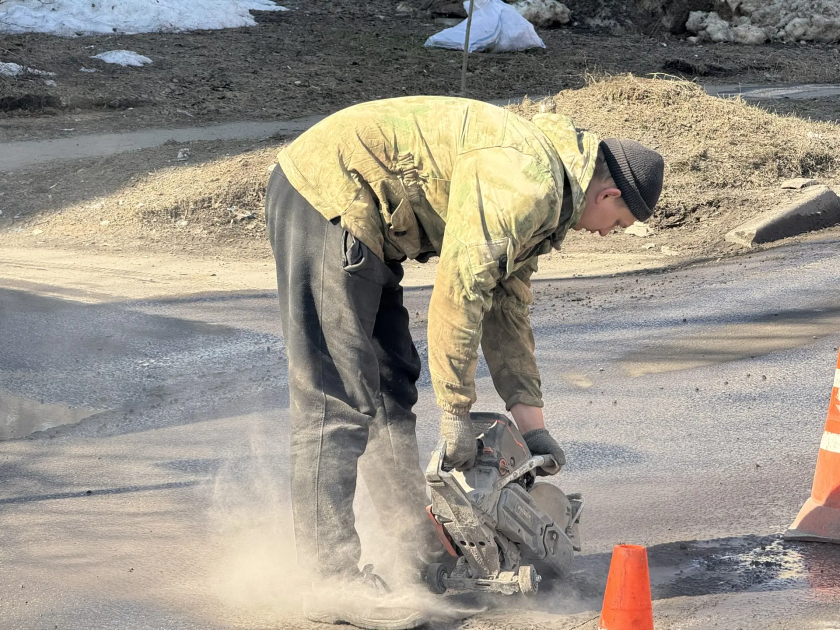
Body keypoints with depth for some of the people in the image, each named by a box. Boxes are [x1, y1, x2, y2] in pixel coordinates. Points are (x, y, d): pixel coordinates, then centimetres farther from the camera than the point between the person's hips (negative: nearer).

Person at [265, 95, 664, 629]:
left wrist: (531, 422, 21)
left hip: (359, 219, 11)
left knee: (392, 387, 15)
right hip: (328, 194, -11)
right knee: (339, 402, -13)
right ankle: (333, 581, -12)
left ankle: (420, 549, 24)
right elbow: (459, 293, -21)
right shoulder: (528, 181, -17)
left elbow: (507, 308, 22)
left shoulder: (544, 203, 16)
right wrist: (458, 413, -13)